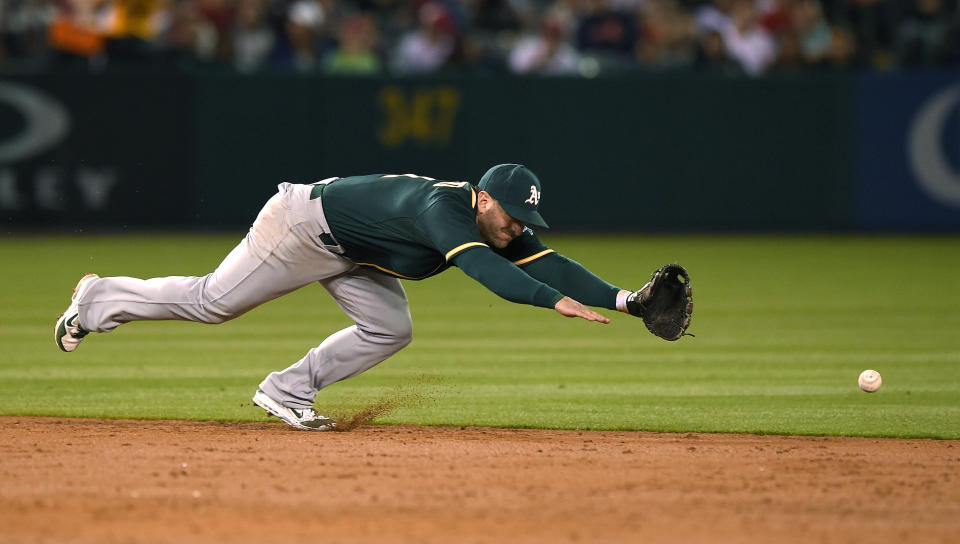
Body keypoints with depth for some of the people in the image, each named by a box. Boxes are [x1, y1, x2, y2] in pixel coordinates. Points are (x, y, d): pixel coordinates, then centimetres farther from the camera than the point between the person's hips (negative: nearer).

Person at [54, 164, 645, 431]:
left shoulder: (503, 229, -11)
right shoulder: (442, 207, -36)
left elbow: (550, 264, -16)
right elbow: (482, 268, -51)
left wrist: (621, 298, -29)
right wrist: (558, 301, -58)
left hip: (348, 254, 8)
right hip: (304, 223, -8)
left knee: (391, 328, -3)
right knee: (213, 302, 0)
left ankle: (289, 392, 10)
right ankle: (101, 299, 21)